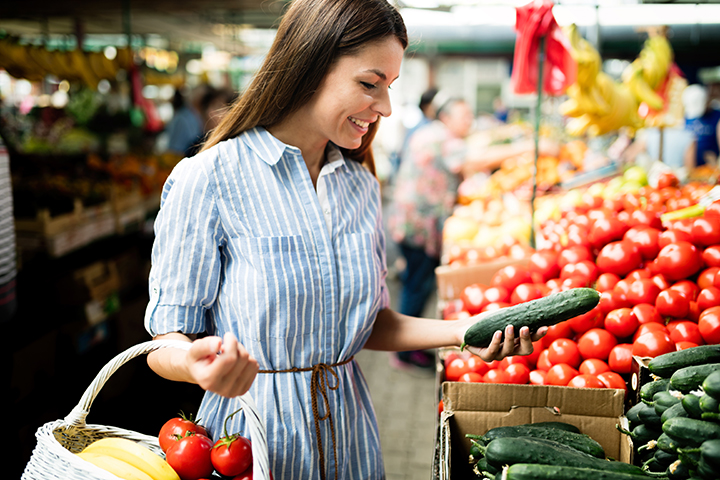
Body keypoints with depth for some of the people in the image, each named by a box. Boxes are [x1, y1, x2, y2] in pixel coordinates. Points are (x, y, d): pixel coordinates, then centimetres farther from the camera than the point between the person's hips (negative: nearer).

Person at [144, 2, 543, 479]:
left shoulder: (362, 185, 3)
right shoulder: (207, 180, -15)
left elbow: (367, 319, 8)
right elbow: (167, 339, -13)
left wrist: (461, 332, -5)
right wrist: (197, 363, -35)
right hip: (252, 434, -5)